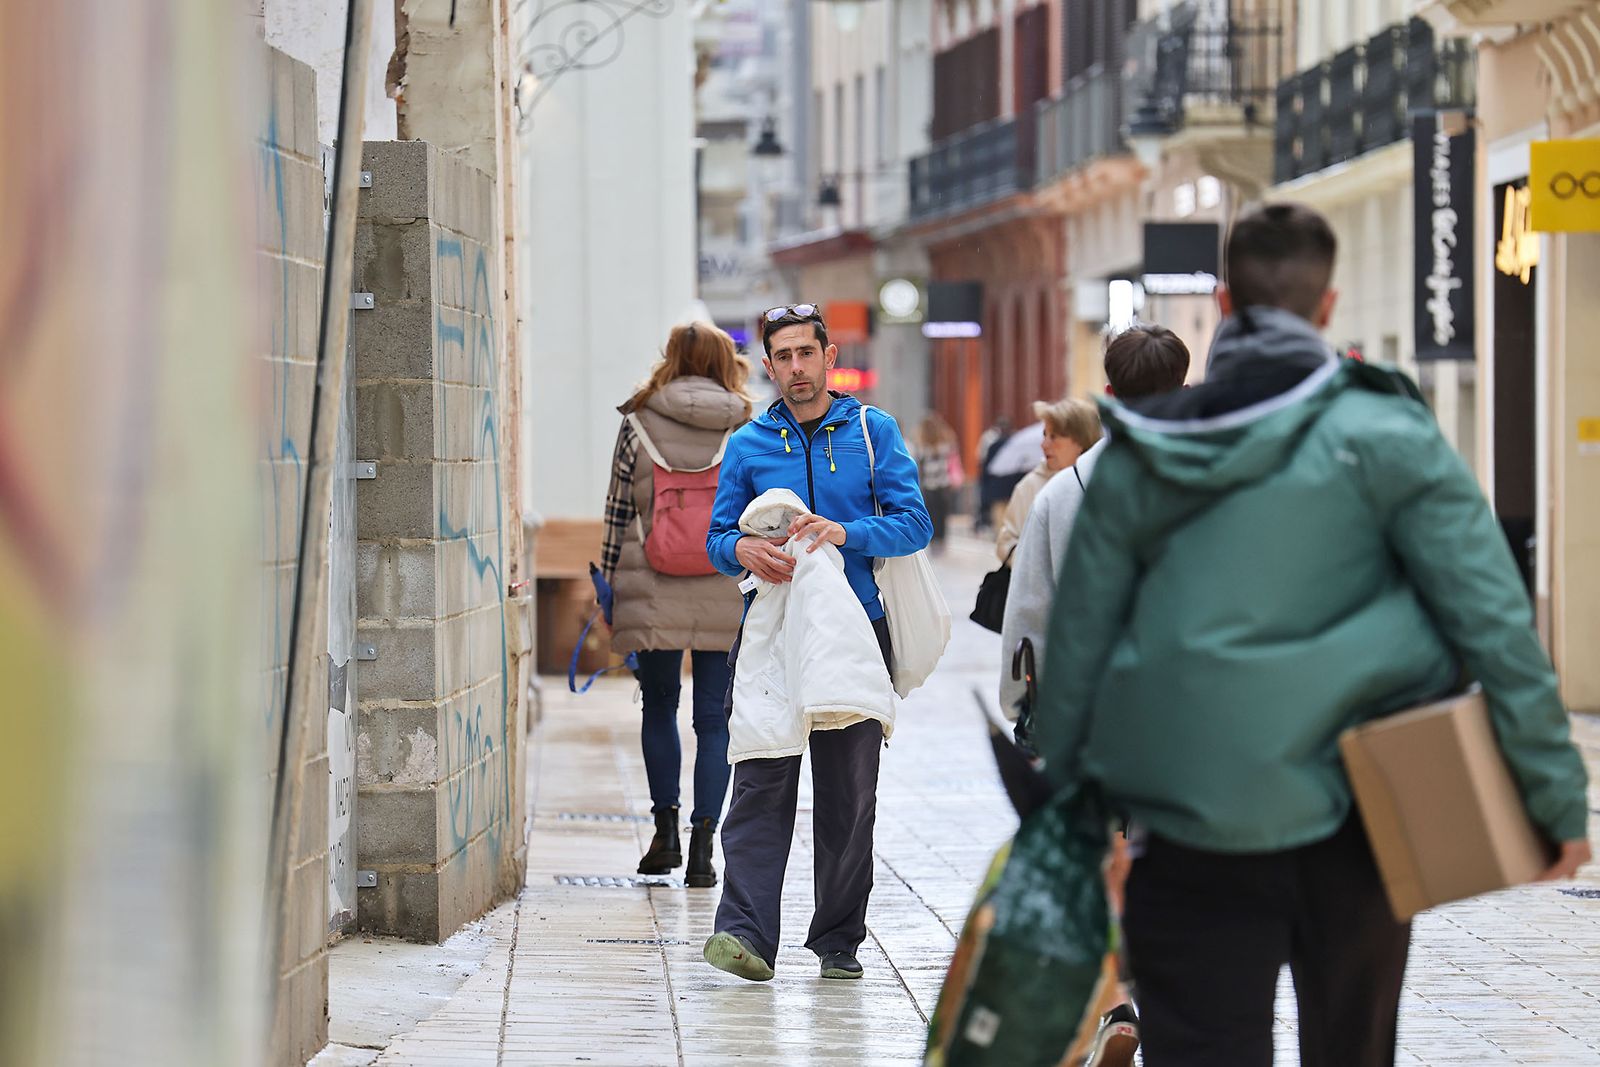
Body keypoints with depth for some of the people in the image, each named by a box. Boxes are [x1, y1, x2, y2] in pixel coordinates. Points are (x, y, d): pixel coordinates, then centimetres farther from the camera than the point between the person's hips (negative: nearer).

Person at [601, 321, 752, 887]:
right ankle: (702, 841, -1)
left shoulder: (638, 422, 0)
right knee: (715, 717, 5)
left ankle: (666, 829, 12)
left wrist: (610, 588, 9)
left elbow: (618, 512, 2)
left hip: (655, 593, 0)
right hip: (728, 596, 0)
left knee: (659, 706, 17)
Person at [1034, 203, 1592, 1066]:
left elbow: (1078, 641, 7)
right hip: (1347, 828, -1)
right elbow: (1493, 625, -8)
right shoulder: (1382, 436, -5)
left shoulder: (1137, 457, 4)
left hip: (1192, 832, 1)